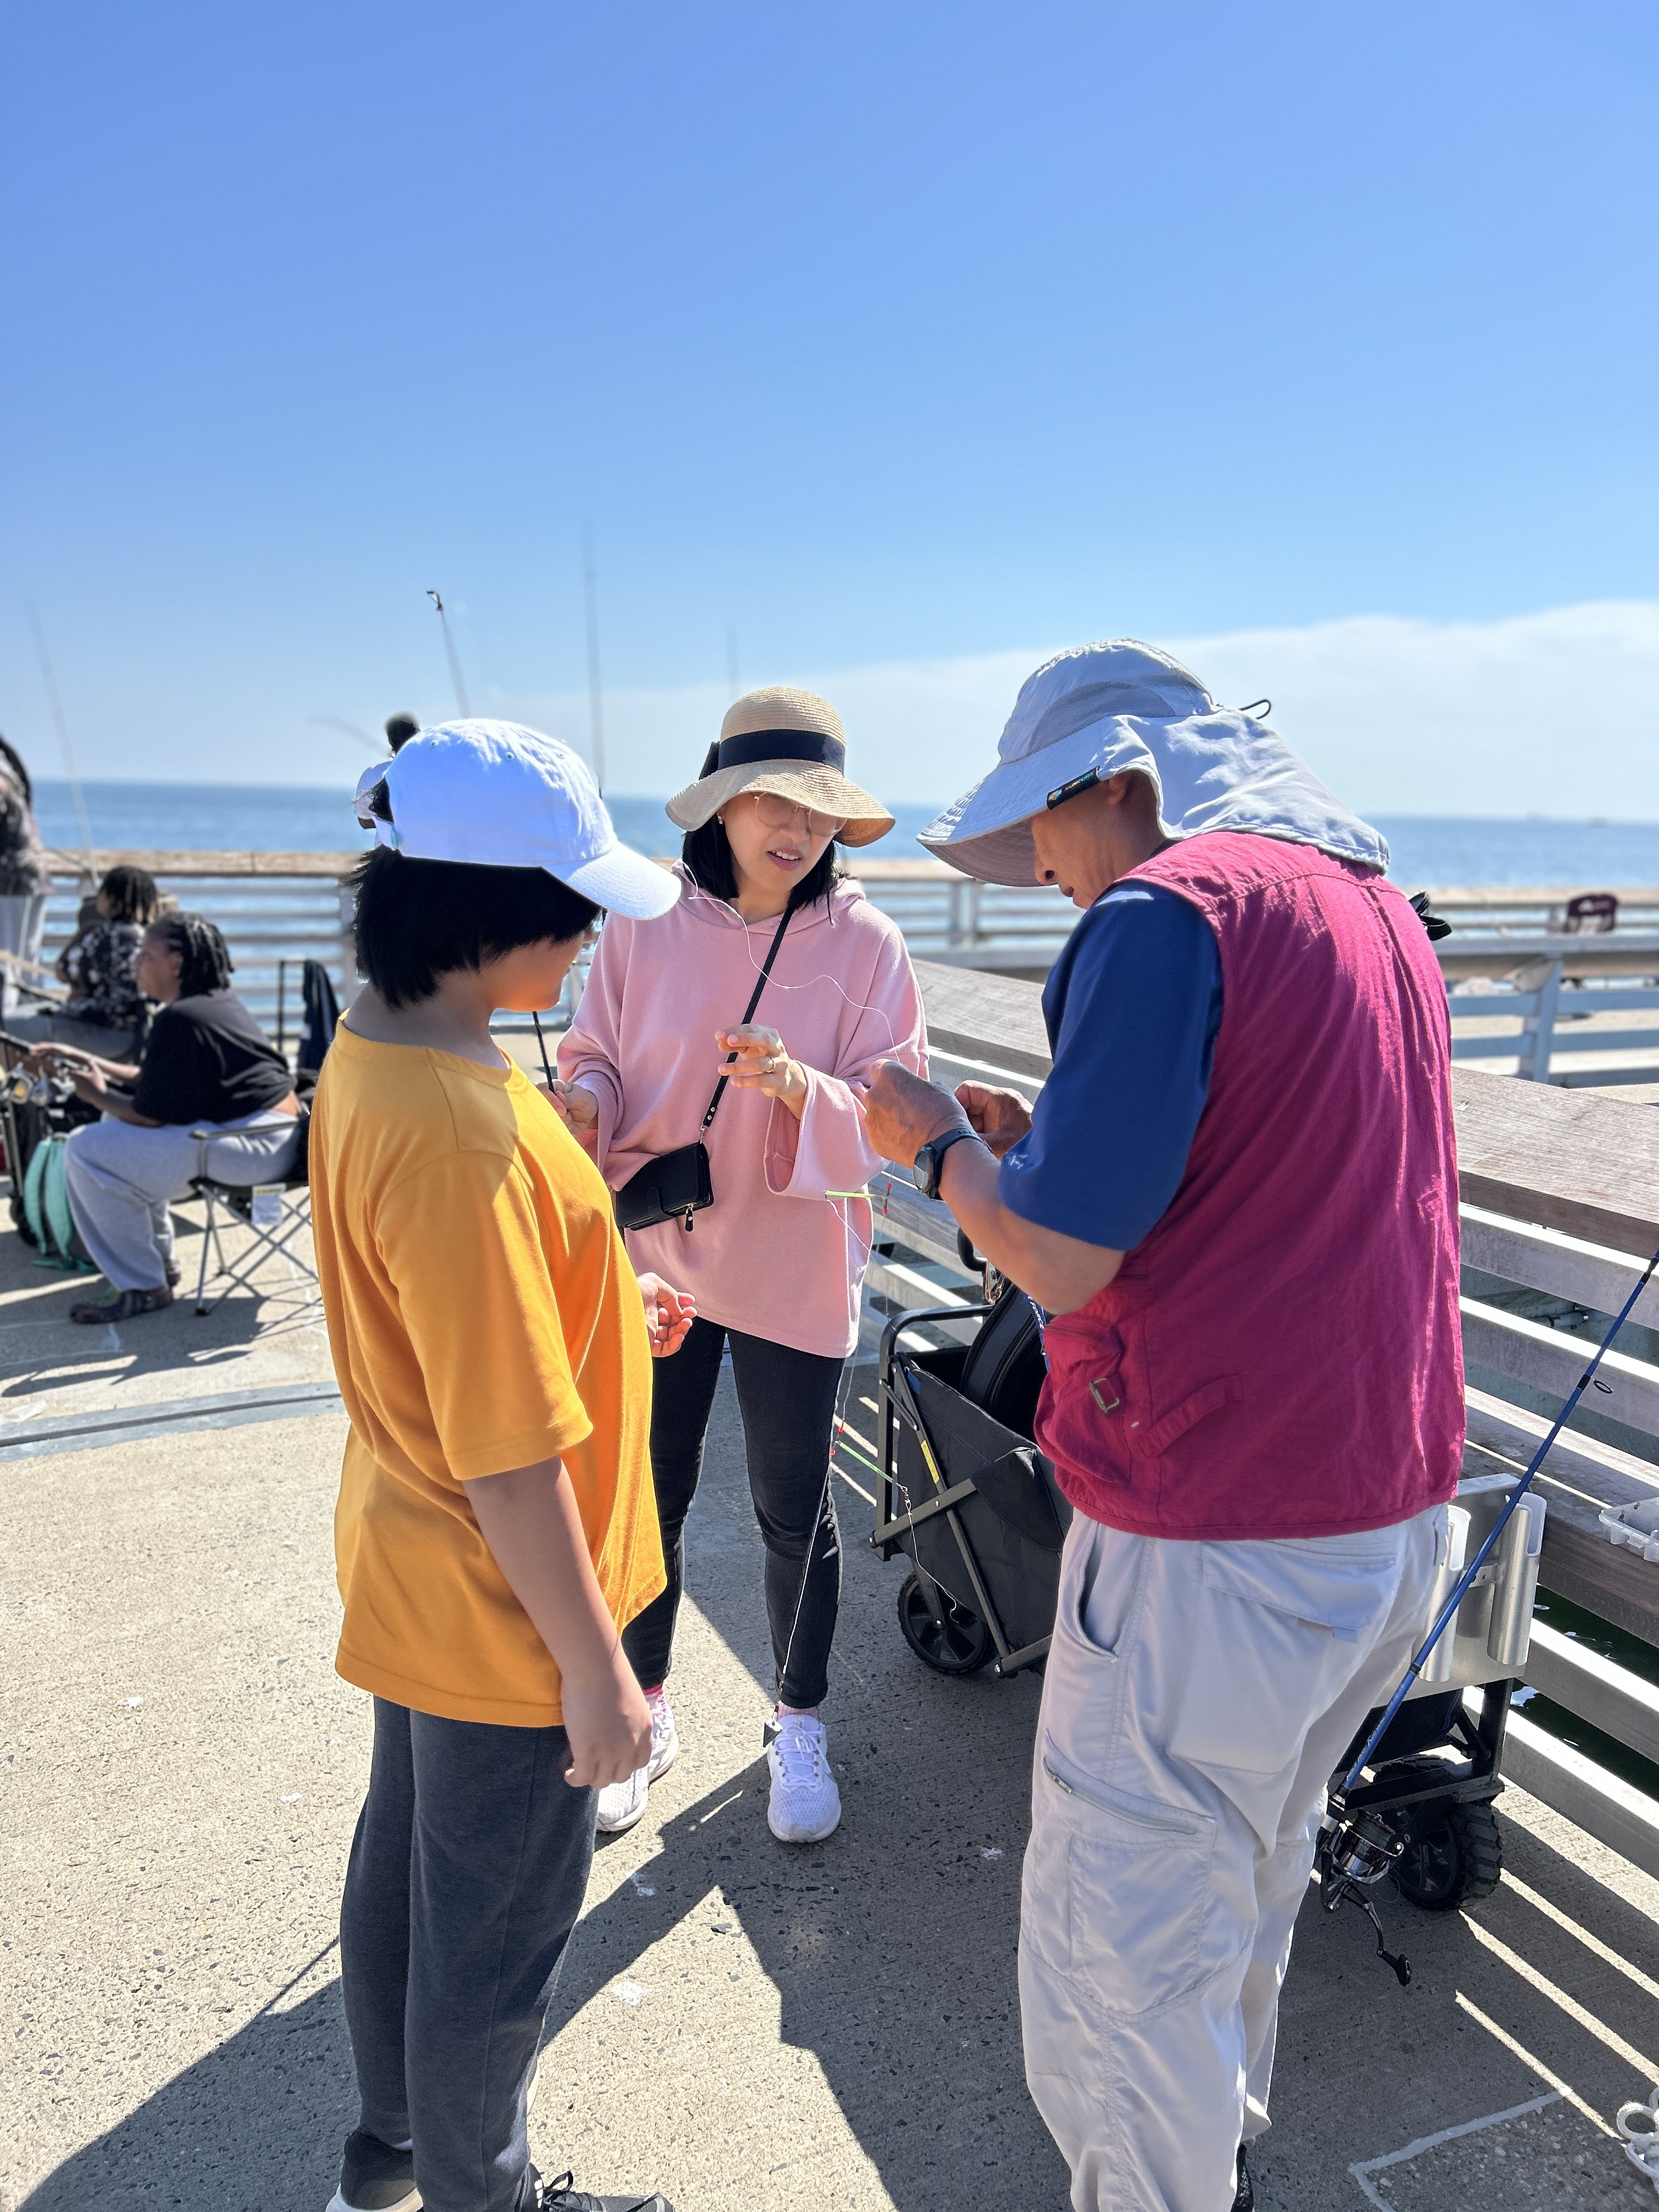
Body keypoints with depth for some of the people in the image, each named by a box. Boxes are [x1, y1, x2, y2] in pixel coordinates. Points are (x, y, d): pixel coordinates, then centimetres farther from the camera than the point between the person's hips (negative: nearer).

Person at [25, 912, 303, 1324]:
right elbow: (155, 1083, 19)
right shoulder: (218, 1001, 13)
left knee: (87, 1150, -13)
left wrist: (99, 1096, 4)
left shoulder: (179, 1021, -18)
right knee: (117, 1123, 28)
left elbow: (149, 1116, -14)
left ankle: (141, 1287, -4)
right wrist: (82, 1059, 18)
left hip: (254, 1145, -11)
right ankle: (159, 1259, 30)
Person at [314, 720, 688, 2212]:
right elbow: (511, 1465, -28)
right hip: (504, 1617, -10)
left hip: (413, 1575, 10)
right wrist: (598, 1673, -18)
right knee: (497, 1935, 16)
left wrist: (597, 1312, 12)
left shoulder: (372, 1048, -3)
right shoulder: (461, 1134, -34)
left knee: (405, 1859, 29)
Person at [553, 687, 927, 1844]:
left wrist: (795, 1083, -28)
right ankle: (645, 1712, 39)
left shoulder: (865, 945, -9)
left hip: (792, 1270, -1)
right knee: (646, 1498, 14)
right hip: (655, 1252, 2)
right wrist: (588, 1102, -16)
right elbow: (595, 1055, 7)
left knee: (793, 1514, 12)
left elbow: (890, 1117, -9)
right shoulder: (646, 926, -4)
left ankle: (801, 1725, 37)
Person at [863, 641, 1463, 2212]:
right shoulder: (1371, 902, 12)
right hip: (1394, 1508, 10)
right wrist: (1036, 1146, 12)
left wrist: (939, 1143, -2)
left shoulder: (1166, 914, -17)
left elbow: (1057, 1259, -20)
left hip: (1218, 1544, -10)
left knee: (1120, 1954, 9)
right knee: (1247, 1887, 29)